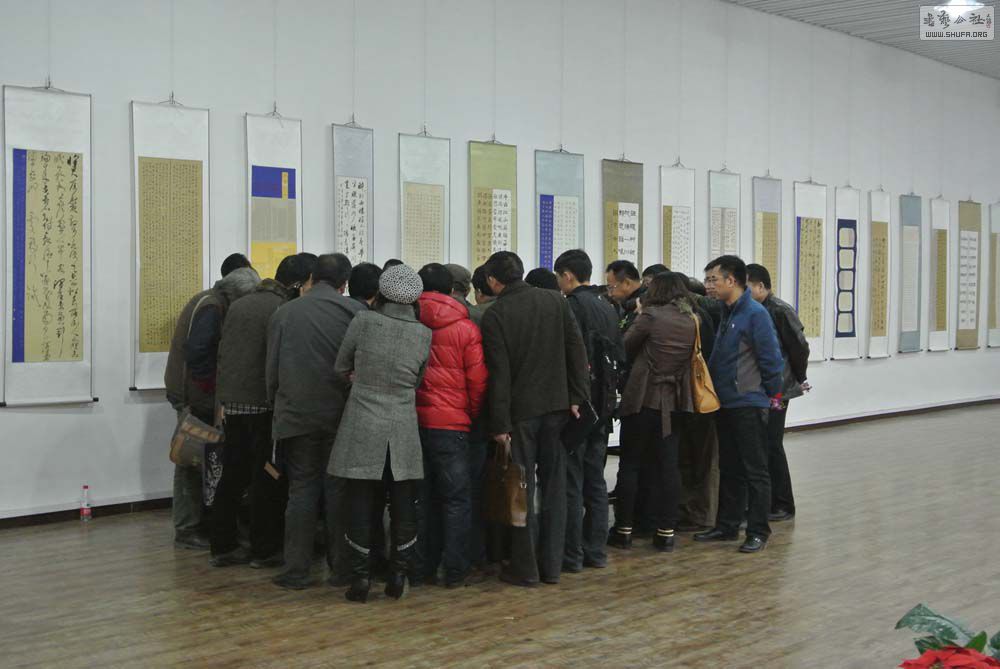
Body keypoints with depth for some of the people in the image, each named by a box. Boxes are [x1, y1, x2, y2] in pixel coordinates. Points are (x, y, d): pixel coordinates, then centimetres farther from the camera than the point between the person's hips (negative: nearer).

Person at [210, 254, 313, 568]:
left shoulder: (238, 305, 14)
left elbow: (222, 354, 16)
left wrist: (223, 400, 19)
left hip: (231, 403, 7)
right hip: (263, 405, -7)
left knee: (233, 475, 13)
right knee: (268, 478, 2)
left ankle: (223, 546, 17)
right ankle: (264, 550, 7)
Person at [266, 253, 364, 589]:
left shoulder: (284, 313, 2)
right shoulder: (354, 311, -4)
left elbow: (272, 369, 6)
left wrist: (277, 405, 19)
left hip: (296, 416, 1)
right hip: (341, 415, -1)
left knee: (302, 489, 6)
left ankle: (296, 570, 7)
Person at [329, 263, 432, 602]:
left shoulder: (364, 322, -7)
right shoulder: (424, 335, -1)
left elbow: (340, 369, 5)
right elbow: (418, 383, 9)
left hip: (362, 428, -1)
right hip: (403, 432, 2)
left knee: (361, 505, 6)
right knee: (403, 506, 11)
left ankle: (360, 578, 9)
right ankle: (399, 577, 15)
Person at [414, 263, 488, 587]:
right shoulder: (465, 329, -5)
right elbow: (477, 382, -3)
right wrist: (472, 415, 13)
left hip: (412, 422, 3)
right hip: (451, 424, -3)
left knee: (420, 496, 13)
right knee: (456, 498, 6)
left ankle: (423, 567, 18)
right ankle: (455, 570, 7)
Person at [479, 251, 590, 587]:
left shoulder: (495, 315, -9)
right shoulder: (555, 301, 3)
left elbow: (499, 373, -11)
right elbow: (577, 351, 0)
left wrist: (499, 423, -9)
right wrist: (577, 396, 3)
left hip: (521, 410, -4)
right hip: (556, 405, 4)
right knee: (554, 484, 11)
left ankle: (525, 568, 8)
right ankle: (552, 564, 16)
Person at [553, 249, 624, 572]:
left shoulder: (572, 306, -13)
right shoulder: (608, 309, 13)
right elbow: (620, 356, 17)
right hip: (602, 406, 8)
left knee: (571, 481, -3)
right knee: (596, 479, 13)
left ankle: (572, 554, 0)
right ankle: (595, 550, 18)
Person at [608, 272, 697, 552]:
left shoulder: (651, 315, -11)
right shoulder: (692, 321, 5)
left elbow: (625, 348, -5)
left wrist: (639, 316, 11)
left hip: (643, 398, -4)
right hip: (675, 401, 5)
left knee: (630, 464, 5)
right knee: (668, 466, 7)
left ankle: (623, 530, 8)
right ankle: (666, 531, 8)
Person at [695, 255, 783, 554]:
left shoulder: (755, 314, -15)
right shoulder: (726, 313, 12)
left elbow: (770, 358, -14)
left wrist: (773, 395, -8)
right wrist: (712, 389, 14)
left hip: (749, 405, -9)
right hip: (725, 404, 9)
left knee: (755, 471, 0)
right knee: (729, 469, 15)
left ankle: (758, 532, 7)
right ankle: (727, 526, 24)